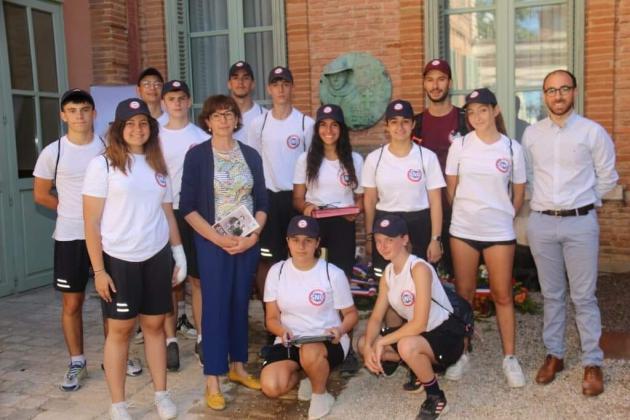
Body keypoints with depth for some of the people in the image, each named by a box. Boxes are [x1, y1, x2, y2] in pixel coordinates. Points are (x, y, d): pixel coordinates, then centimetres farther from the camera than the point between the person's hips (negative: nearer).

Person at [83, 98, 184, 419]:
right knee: (120, 329, 5)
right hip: (119, 259, -4)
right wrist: (99, 270, -11)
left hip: (157, 257, 4)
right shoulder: (102, 164, -6)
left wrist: (179, 254, 10)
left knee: (155, 324, 10)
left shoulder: (158, 166, 9)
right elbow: (91, 222, -8)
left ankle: (161, 394, 24)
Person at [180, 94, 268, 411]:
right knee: (215, 306, -2)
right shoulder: (197, 155, -4)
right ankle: (212, 382, 5)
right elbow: (187, 207, -8)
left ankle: (238, 367, 25)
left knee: (240, 304, 11)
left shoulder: (250, 155, 7)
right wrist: (218, 239, -15)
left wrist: (252, 236, -8)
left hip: (248, 242, 4)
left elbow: (262, 203, 8)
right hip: (212, 243, -3)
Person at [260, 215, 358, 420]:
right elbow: (272, 319, 2)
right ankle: (303, 375, 11)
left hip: (327, 341, -2)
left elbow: (351, 314, 1)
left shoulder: (333, 273, -8)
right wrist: (282, 331, -21)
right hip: (289, 342, 3)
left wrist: (340, 330, -22)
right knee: (271, 387, -24)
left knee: (310, 354, -39)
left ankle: (320, 393, -5)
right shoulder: (277, 272, -2)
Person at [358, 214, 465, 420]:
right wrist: (370, 346, -18)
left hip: (446, 335, -8)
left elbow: (419, 323, -29)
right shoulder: (387, 273, 1)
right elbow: (376, 317, 1)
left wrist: (382, 342, -22)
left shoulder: (419, 268, -24)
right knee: (364, 343, -2)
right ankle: (422, 367, 12)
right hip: (418, 333, 8)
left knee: (407, 346, -37)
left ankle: (436, 397, -10)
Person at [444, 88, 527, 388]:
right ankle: (461, 355, 22)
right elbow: (451, 188, 7)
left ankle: (509, 357, 19)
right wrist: (464, 214, 11)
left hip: (500, 232, -1)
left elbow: (519, 191, 7)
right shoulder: (460, 145, -2)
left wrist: (504, 217, 11)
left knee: (502, 295, 6)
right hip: (463, 230, 1)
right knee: (463, 293, 10)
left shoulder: (512, 148, -3)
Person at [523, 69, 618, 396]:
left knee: (584, 297, 2)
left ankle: (593, 363, 13)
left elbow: (607, 178, 4)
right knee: (551, 294, 12)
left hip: (580, 223, -3)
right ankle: (554, 354, 24)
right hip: (541, 223, 3)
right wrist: (546, 199, 12)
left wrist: (582, 202, 9)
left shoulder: (593, 132, -3)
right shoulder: (531, 134, 5)